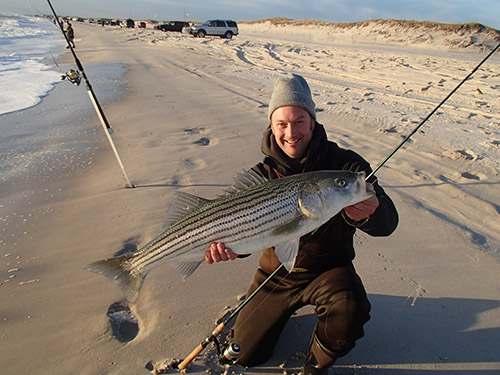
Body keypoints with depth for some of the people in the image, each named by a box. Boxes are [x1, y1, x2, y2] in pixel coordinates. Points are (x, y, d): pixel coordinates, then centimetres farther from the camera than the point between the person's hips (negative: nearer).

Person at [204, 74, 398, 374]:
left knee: (349, 308, -35)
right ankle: (282, 309, 40)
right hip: (277, 274, 2)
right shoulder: (262, 174, -11)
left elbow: (388, 220, -25)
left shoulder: (345, 164, -17)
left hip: (329, 268, -1)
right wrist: (227, 245, -42)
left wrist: (367, 215, -49)